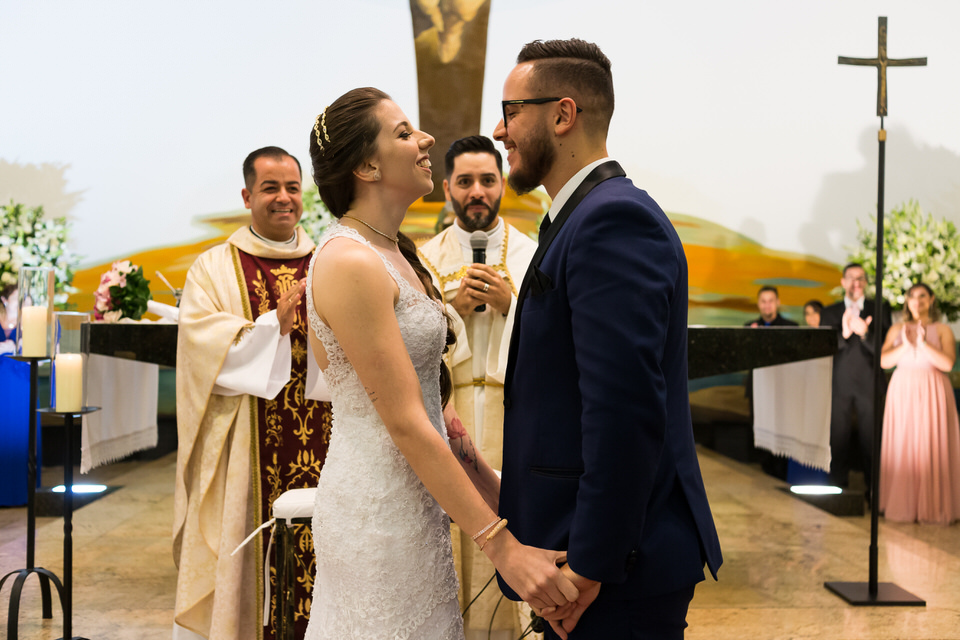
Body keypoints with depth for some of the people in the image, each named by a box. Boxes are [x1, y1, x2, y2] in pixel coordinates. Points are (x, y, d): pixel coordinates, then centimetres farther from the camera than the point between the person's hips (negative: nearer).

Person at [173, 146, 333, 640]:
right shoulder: (214, 270, 4)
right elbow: (203, 345, -10)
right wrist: (274, 324, -22)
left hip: (321, 447, 2)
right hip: (247, 457, -2)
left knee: (317, 550, 3)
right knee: (247, 555, 1)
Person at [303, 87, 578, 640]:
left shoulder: (393, 254, 10)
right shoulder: (351, 263, -19)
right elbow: (405, 423, -21)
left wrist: (498, 486, 10)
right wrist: (501, 544, -21)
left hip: (413, 495, 9)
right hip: (380, 509, -9)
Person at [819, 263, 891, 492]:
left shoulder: (879, 310, 7)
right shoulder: (830, 313, 10)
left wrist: (865, 333, -19)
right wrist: (843, 334, -17)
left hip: (869, 386, -1)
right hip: (839, 385, 1)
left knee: (871, 441, 1)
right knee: (838, 440, 4)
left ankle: (874, 491, 10)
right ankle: (838, 488, 13)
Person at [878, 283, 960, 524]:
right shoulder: (897, 329, 9)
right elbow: (883, 361, -2)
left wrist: (924, 344, -17)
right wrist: (905, 346, -15)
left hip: (932, 393, -1)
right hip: (902, 392, 1)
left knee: (932, 448, -2)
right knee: (902, 448, 0)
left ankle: (932, 506, 6)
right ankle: (902, 504, 7)